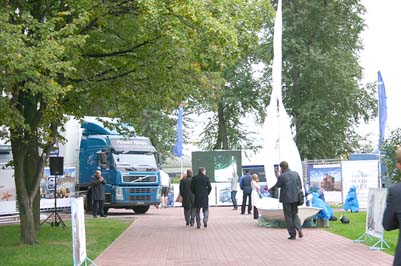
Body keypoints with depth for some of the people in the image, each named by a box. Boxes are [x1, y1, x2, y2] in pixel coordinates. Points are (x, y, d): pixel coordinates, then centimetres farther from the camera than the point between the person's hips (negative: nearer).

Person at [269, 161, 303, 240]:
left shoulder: (281, 177, -13)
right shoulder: (296, 174, 2)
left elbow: (277, 186, 1)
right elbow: (300, 186, 6)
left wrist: (270, 189, 21)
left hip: (286, 199, -5)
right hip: (295, 198, 5)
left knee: (288, 216, 7)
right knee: (295, 214, 18)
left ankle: (292, 234, 6)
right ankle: (299, 228, -5)